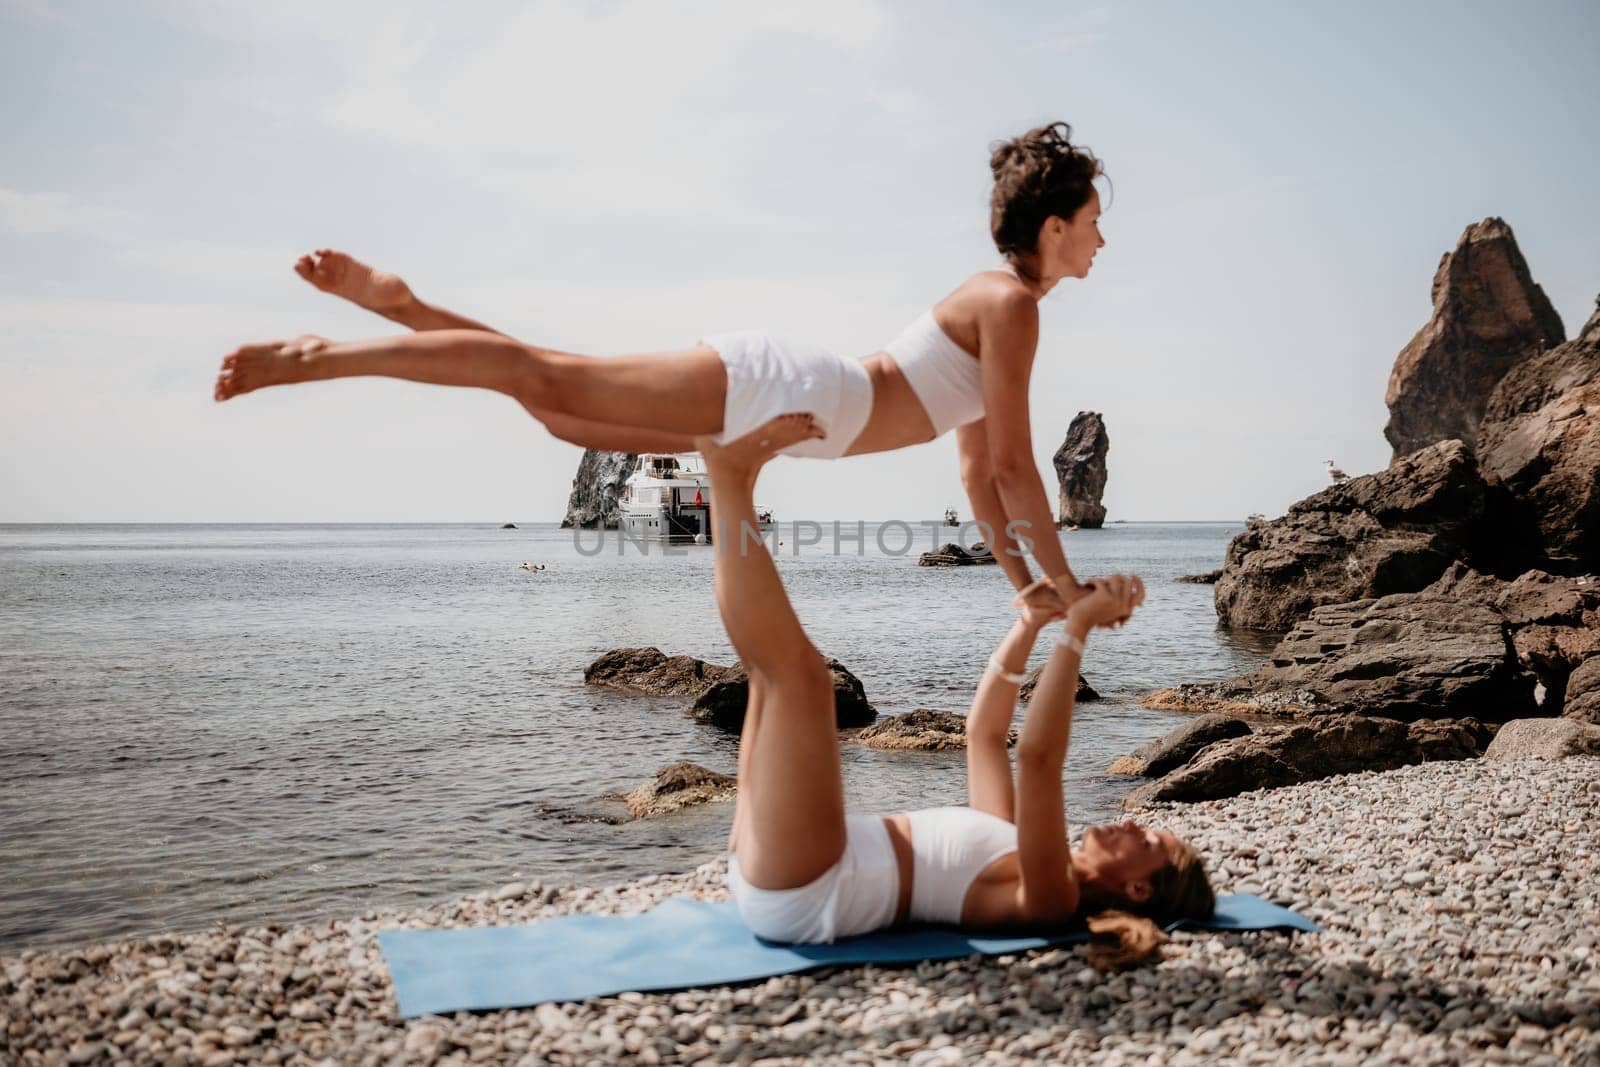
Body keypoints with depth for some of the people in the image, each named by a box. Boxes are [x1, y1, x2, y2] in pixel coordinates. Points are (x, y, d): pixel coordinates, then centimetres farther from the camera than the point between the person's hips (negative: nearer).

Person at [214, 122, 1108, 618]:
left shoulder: (995, 301, 20)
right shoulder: (1012, 305, -9)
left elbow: (981, 471, 23)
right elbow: (1014, 466, -13)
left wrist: (1025, 583, 21)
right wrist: (1067, 586, -6)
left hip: (765, 406, 8)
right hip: (775, 388, -8)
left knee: (562, 410, 10)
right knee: (552, 383, -11)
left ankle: (398, 304, 14)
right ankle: (322, 356, -9)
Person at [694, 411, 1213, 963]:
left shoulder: (1049, 898, -7)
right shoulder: (1015, 852, 19)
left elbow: (1036, 758, -23)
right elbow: (984, 732, 27)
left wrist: (1078, 628, -20)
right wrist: (1030, 625, 18)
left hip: (798, 894, -8)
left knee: (799, 670, -20)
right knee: (777, 666, 14)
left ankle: (727, 471, -10)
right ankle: (735, 480, -2)